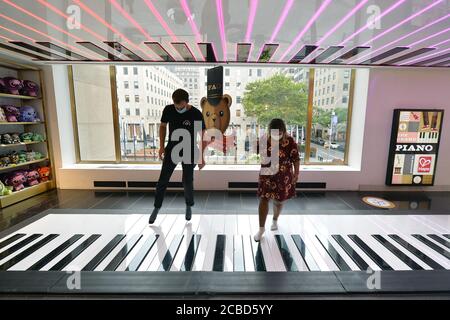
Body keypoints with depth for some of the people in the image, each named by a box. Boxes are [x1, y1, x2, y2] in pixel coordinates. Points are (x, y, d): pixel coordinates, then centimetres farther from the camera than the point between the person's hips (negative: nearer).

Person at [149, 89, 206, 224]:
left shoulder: (196, 114, -16)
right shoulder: (168, 110, -8)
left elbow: (203, 135, -10)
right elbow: (163, 126, 8)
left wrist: (201, 156, -12)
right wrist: (161, 146, -1)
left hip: (189, 152, -2)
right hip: (172, 150, 3)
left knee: (187, 181, 3)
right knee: (163, 179, 3)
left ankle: (189, 206, 29)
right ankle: (156, 208, 21)